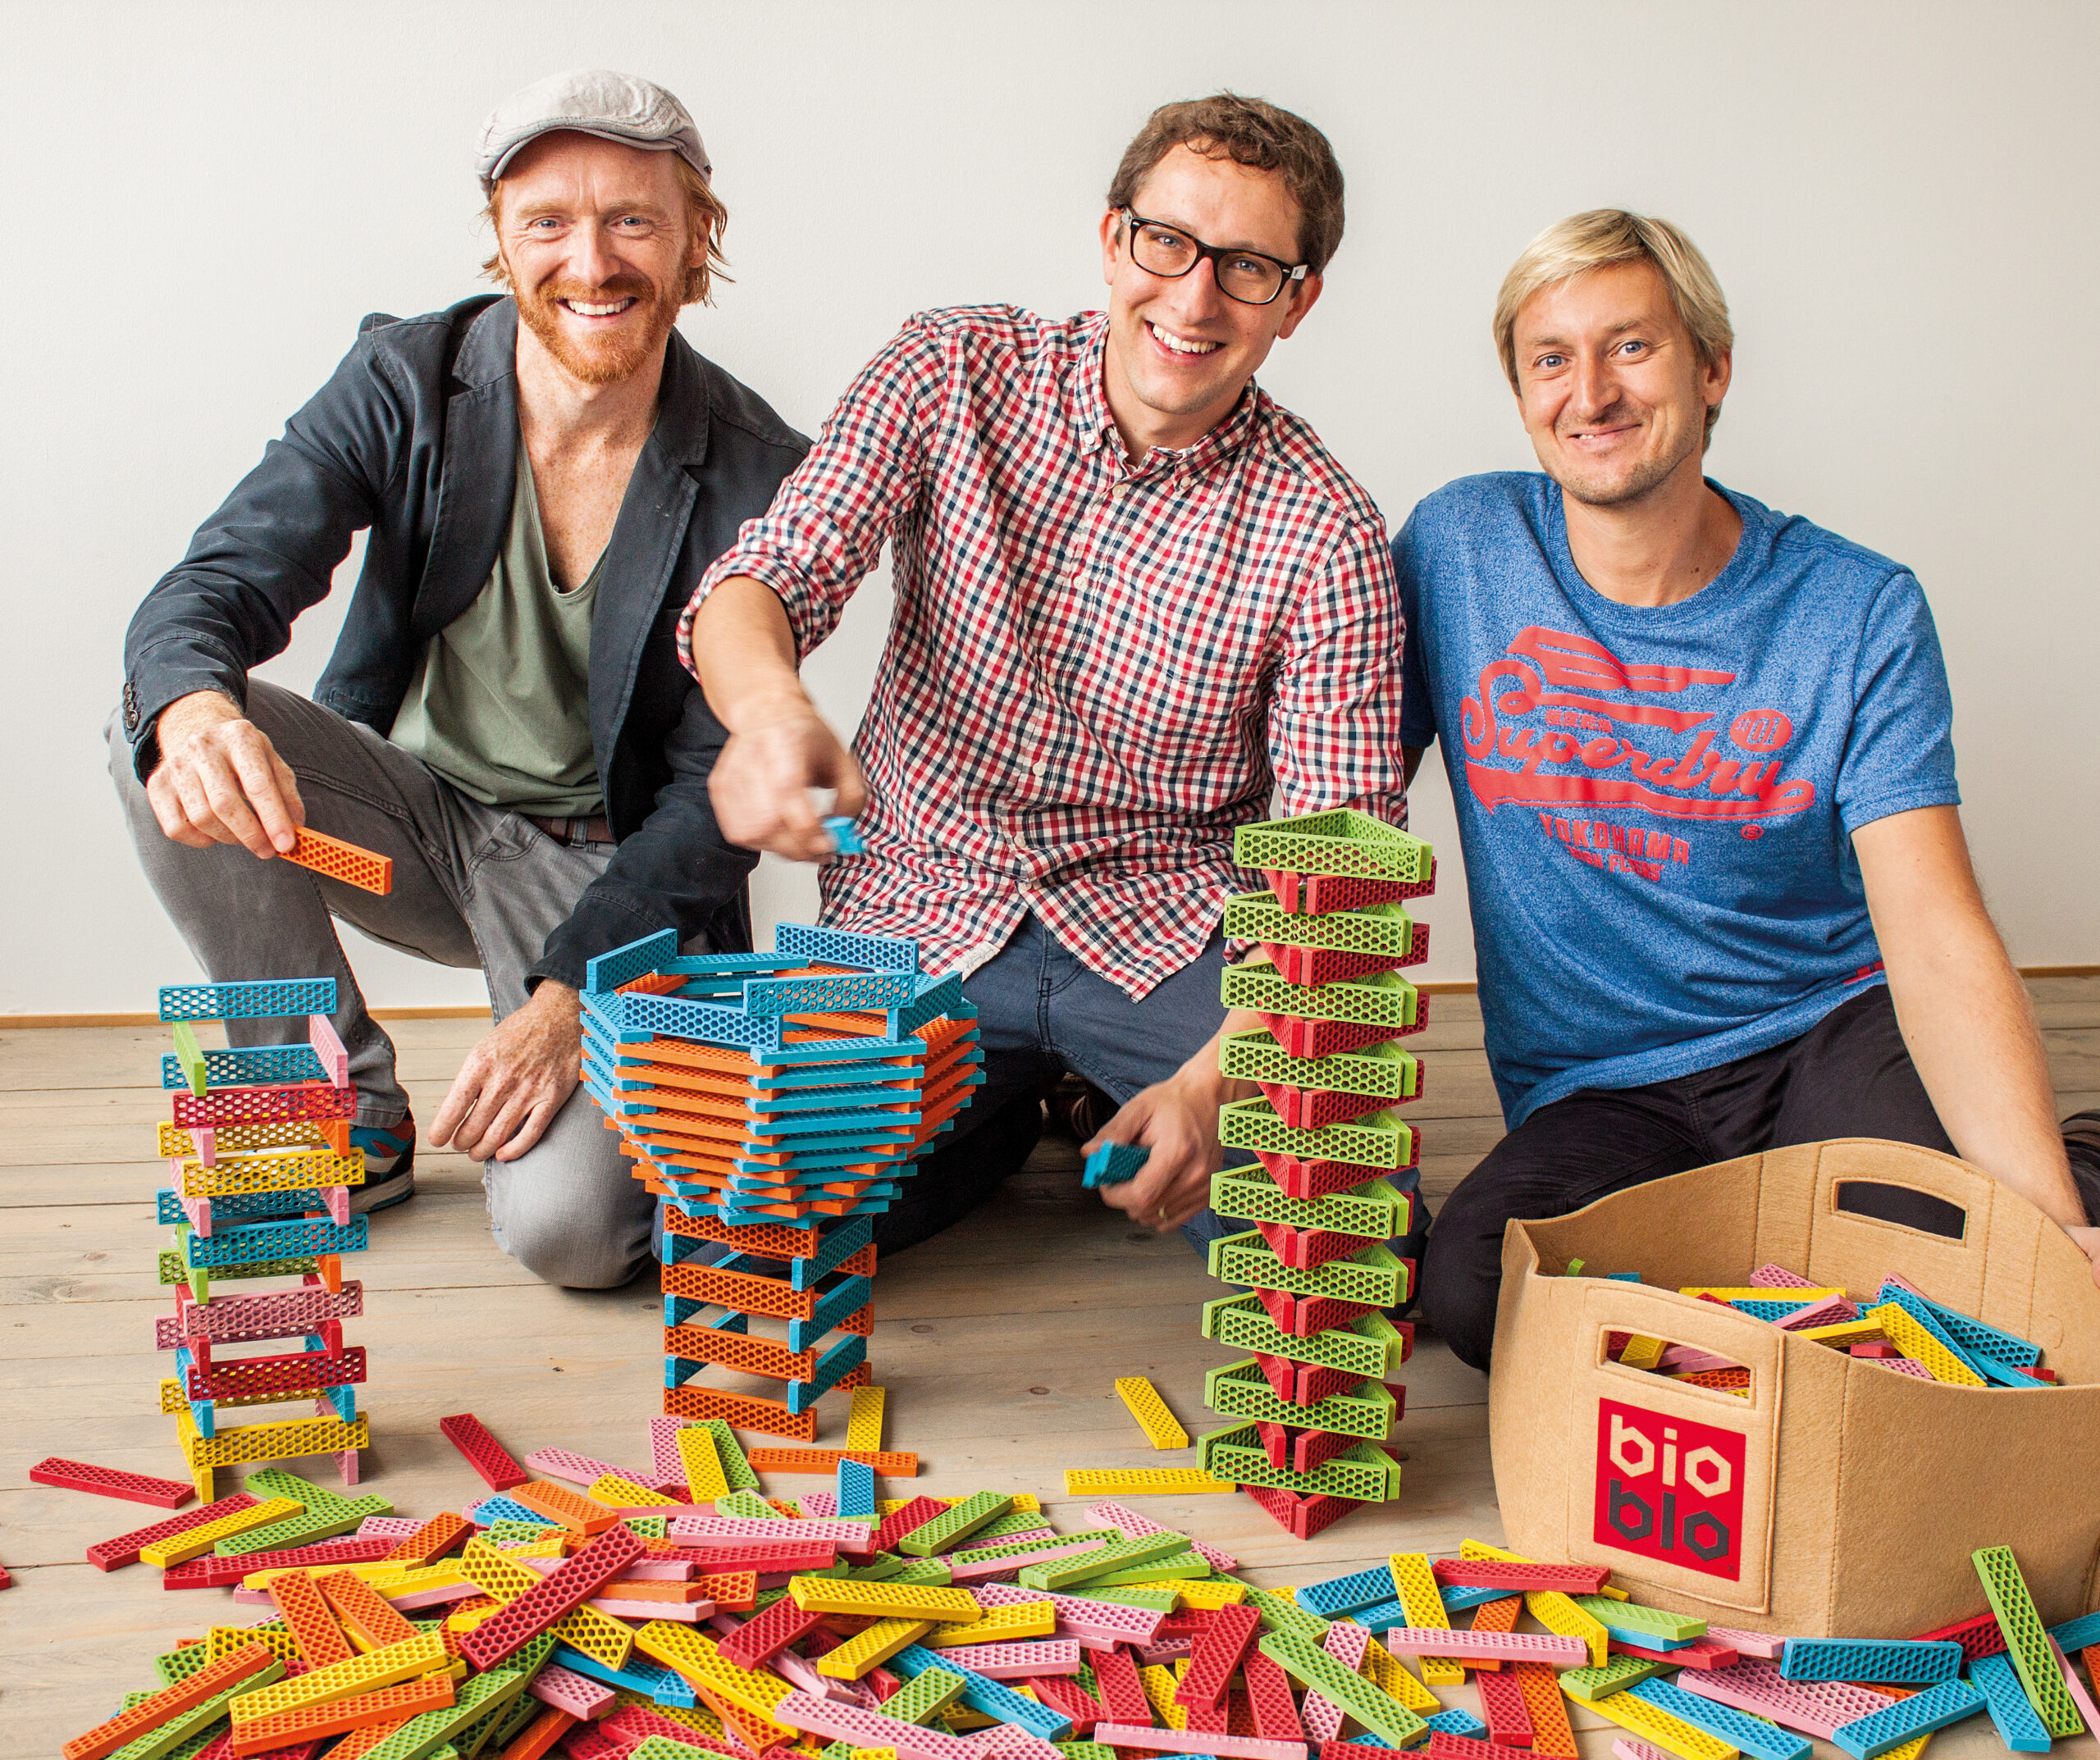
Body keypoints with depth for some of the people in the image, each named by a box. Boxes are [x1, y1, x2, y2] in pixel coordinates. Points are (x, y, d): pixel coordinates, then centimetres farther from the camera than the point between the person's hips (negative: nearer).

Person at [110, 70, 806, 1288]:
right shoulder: (407, 383, -9)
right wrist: (192, 708, -43)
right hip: (408, 810, 4)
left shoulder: (759, 480, -14)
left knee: (567, 1225, -26)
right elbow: (216, 587, -17)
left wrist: (574, 994, -25)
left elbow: (719, 787, -12)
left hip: (611, 870, -3)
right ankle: (348, 1107, -6)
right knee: (168, 725, -25)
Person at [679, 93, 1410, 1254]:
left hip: (1164, 935, -1)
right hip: (919, 918, 2)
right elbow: (765, 579, -13)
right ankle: (1006, 1118, 14)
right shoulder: (953, 371, -4)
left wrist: (1215, 1080, -30)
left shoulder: (1324, 534, -9)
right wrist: (768, 705, -40)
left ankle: (1114, 1129, 11)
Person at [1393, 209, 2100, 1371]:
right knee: (1469, 1285, -29)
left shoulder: (1859, 613, -6)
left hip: (1829, 1035, -1)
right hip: (1593, 1099, 2)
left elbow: (1937, 939, -16)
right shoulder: (1457, 548, -3)